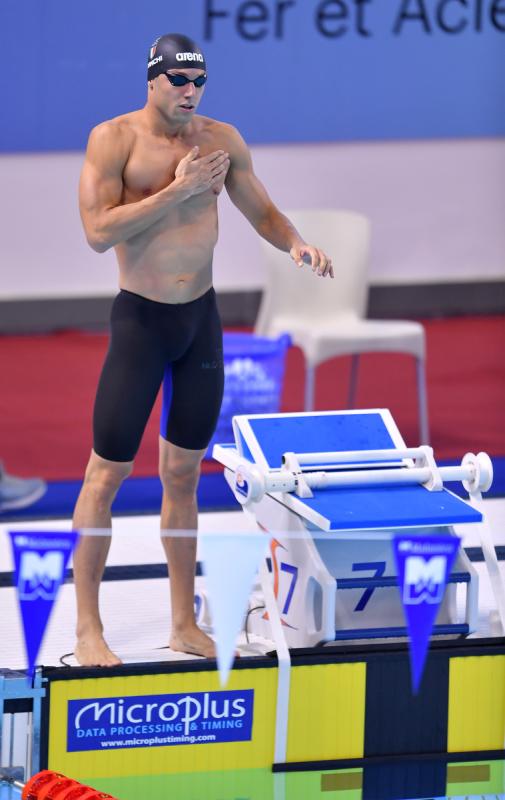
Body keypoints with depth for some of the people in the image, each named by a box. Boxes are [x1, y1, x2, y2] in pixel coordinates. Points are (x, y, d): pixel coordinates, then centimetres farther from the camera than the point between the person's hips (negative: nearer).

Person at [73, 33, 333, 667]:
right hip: (139, 318, -5)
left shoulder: (222, 139, 6)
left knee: (183, 472, 12)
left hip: (202, 318, 5)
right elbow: (98, 232, -18)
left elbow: (261, 212, 15)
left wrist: (295, 244, -6)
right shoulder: (115, 138, -9)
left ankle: (183, 624, 19)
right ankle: (87, 630, 3)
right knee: (106, 472, -3)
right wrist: (178, 189, -18)